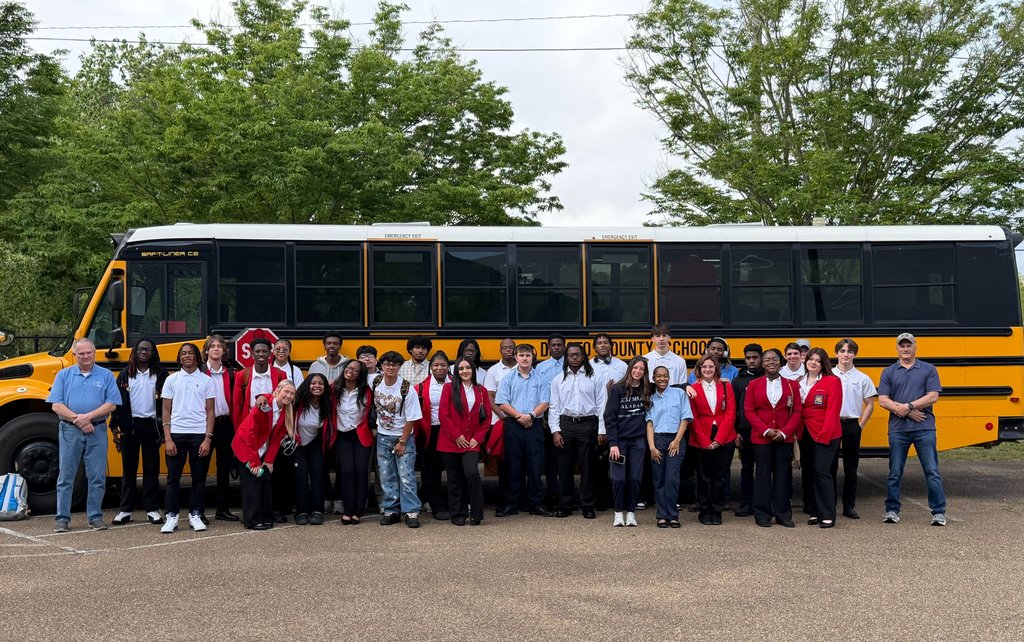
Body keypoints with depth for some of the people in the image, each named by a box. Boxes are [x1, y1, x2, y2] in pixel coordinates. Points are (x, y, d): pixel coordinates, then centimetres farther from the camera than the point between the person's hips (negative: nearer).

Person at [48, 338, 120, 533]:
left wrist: (88, 416, -15)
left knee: (97, 476, 2)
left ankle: (95, 517, 11)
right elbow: (56, 405, -2)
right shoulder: (64, 375, 6)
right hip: (70, 431, 0)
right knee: (66, 475, 3)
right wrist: (77, 419, -13)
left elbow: (111, 404, -2)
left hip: (97, 430, 0)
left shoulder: (106, 375, 5)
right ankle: (62, 518, 10)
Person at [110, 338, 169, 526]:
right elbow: (118, 400, 7)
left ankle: (152, 509, 9)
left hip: (151, 424, -1)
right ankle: (125, 510, 12)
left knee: (151, 468, 3)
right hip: (130, 425, 1)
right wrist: (115, 426, 0)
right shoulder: (125, 374, 7)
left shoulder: (160, 374, 2)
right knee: (128, 468, 7)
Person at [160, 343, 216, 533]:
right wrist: (167, 439, -3)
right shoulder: (172, 380, 7)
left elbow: (210, 411, 4)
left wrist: (208, 438, -5)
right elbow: (166, 411, 5)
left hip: (199, 434, 0)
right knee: (173, 476, 2)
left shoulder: (206, 380, 6)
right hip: (176, 433, 0)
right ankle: (171, 516, 7)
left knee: (199, 477, 5)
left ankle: (195, 515, 14)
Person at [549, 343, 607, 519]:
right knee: (564, 467, 5)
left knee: (587, 467, 2)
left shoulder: (594, 378, 4)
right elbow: (554, 406, 7)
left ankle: (588, 507, 11)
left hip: (588, 424, -2)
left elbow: (601, 405, 1)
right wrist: (555, 431, -2)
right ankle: (564, 506, 14)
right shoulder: (559, 380, 9)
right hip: (566, 424, 2)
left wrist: (602, 431, -5)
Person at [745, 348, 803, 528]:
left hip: (784, 438, 1)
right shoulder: (754, 385, 2)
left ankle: (783, 514, 14)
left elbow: (796, 412, 2)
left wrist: (785, 432, -10)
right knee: (763, 475, 3)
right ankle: (762, 515, 11)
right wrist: (766, 430, -11)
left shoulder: (791, 385, 4)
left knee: (783, 476, 5)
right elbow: (748, 411, -1)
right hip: (761, 438, -1)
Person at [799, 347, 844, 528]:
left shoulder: (832, 382, -5)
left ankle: (828, 515, -4)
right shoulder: (800, 382, 11)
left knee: (821, 471, -11)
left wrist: (824, 435, -16)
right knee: (809, 471, 7)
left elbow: (832, 411, -11)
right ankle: (815, 512, 17)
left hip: (826, 435, -6)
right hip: (806, 434, 6)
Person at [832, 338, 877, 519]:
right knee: (830, 466, 3)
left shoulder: (862, 378, 5)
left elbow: (870, 404, 8)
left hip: (852, 425, 1)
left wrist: (860, 425, 1)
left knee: (851, 468, 6)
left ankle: (849, 507, 13)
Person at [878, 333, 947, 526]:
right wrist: (908, 412, -11)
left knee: (932, 471, -1)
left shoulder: (929, 369, 6)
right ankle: (892, 510, 16)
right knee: (895, 472, 6)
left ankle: (938, 512, 6)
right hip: (898, 429, 1)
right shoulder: (889, 372, 9)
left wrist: (908, 406, -14)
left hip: (924, 428, -1)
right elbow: (883, 400, 0)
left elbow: (933, 396, -5)